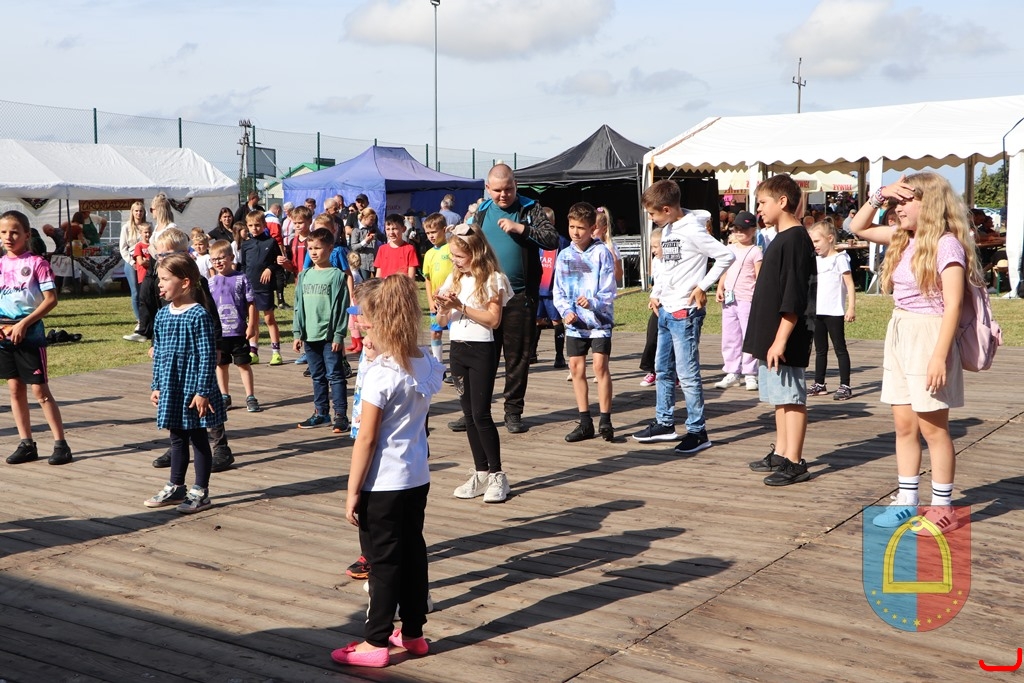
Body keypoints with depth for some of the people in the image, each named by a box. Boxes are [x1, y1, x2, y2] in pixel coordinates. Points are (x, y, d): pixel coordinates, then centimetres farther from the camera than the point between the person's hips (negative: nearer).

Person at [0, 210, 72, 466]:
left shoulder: (37, 263, -8)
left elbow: (51, 299, -12)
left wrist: (23, 324, -17)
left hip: (30, 333, -5)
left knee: (40, 389, -4)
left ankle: (60, 443, 3)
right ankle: (26, 444, 18)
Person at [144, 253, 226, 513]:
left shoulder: (199, 316, -15)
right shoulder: (162, 315, 7)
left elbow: (208, 356, -16)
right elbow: (158, 353, 13)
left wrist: (203, 391, -17)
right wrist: (157, 386, 12)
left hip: (194, 389, -7)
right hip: (171, 389, 7)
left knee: (199, 438, 4)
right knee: (177, 438, 17)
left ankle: (200, 491, 13)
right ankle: (176, 487, 28)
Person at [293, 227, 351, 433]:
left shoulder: (336, 275, -6)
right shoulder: (305, 276, 10)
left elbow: (341, 307, -8)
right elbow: (299, 306, 12)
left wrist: (339, 335, -12)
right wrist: (298, 333, 7)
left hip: (330, 336, -5)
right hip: (310, 335, 6)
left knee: (334, 375, -2)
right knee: (317, 376, 14)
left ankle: (340, 415, 2)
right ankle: (321, 412, 23)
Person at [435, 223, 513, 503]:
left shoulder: (493, 280, -7)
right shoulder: (454, 279, 11)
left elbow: (493, 319, -15)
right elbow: (442, 322, 12)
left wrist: (460, 306, -20)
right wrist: (443, 308, -10)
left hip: (482, 350, -6)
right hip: (457, 349, 6)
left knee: (481, 413, -8)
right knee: (468, 414, 8)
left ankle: (497, 474, 2)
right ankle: (481, 473, 15)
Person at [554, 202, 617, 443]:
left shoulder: (602, 253, -7)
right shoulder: (564, 255, 4)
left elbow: (609, 291, -11)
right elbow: (558, 291, 5)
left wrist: (593, 302, -28)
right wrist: (566, 311, -12)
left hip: (599, 319, -4)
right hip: (574, 323, 4)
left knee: (600, 365, -9)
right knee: (576, 367, 5)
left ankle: (605, 421, -1)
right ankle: (585, 422, 13)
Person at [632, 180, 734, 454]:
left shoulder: (692, 230, -16)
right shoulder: (667, 230, 12)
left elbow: (726, 256, -20)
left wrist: (702, 286, -17)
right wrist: (656, 293, 11)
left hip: (685, 312, -10)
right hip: (666, 310, 10)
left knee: (687, 374, -6)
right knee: (663, 369, 17)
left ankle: (698, 432, 3)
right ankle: (665, 423, 28)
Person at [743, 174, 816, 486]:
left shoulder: (796, 240, -16)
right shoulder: (781, 239, 15)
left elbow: (793, 298, -21)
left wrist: (781, 339, -23)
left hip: (784, 339, -10)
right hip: (769, 336, 10)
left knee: (791, 397, -3)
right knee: (780, 397, 16)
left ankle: (794, 463, 2)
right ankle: (781, 454, 25)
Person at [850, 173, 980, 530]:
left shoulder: (946, 244, -12)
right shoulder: (903, 240, 10)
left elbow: (953, 304, -17)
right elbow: (858, 228, 22)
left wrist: (939, 356, -22)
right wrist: (879, 196, 6)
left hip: (929, 336, -8)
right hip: (899, 334, 8)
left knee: (933, 427, 0)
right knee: (904, 425, 10)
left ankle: (943, 507, 10)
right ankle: (906, 502, 18)